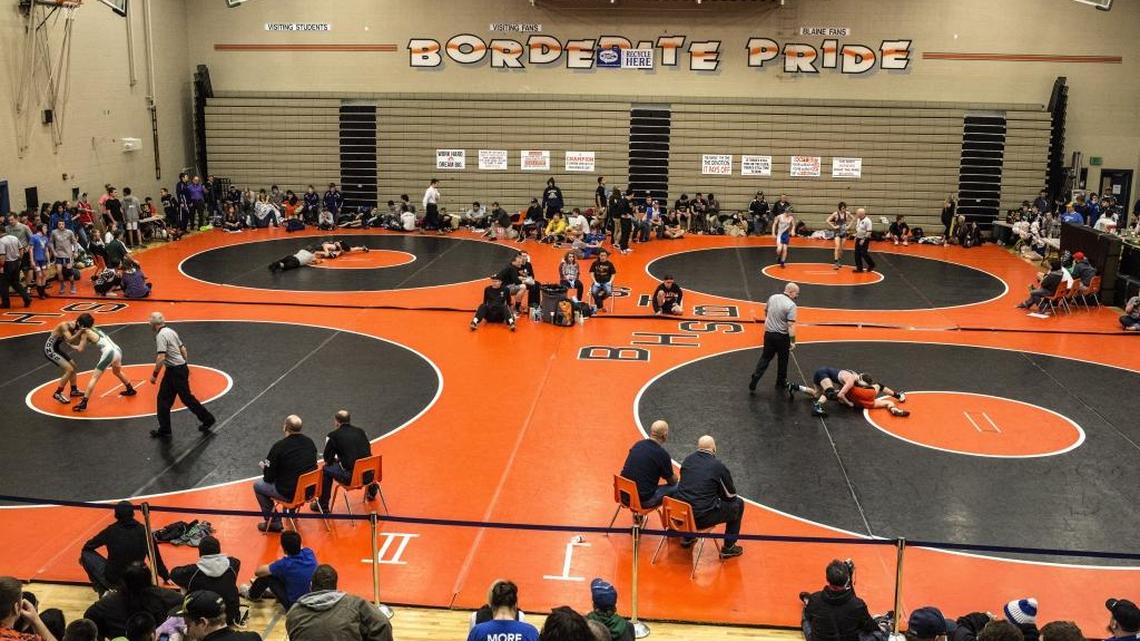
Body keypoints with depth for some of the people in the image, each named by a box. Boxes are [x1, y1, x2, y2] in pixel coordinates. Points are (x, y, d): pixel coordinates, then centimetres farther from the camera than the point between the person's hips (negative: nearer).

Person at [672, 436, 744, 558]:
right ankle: (728, 548, 20)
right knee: (738, 504, 14)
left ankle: (687, 537, 40)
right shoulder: (718, 466, -9)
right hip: (702, 518, -5)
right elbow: (730, 496, 2)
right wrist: (719, 495, 25)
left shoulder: (687, 460, 6)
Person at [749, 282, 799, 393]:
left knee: (765, 358, 13)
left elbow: (765, 310, 17)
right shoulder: (791, 305, -19)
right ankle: (781, 383, 30)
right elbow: (791, 325, -24)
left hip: (769, 333, 5)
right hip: (782, 336, -5)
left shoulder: (773, 297, 0)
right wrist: (793, 341, -22)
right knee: (782, 360, 15)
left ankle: (753, 382, 3)